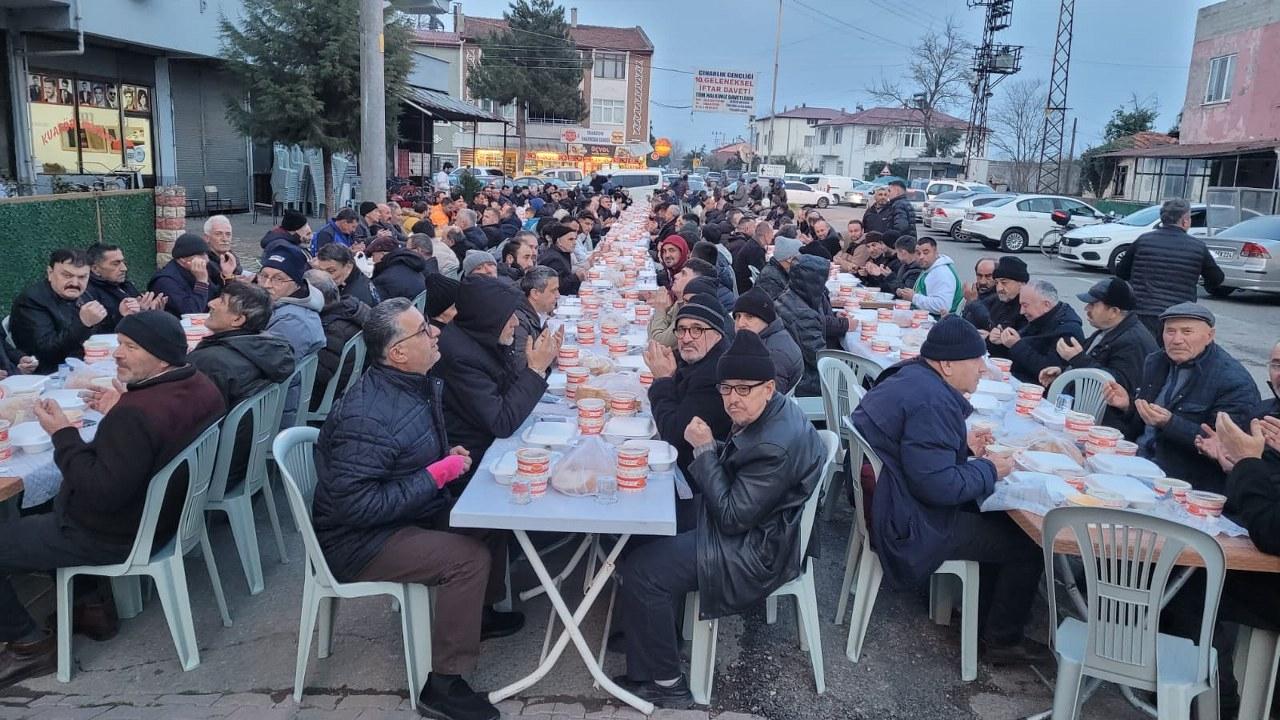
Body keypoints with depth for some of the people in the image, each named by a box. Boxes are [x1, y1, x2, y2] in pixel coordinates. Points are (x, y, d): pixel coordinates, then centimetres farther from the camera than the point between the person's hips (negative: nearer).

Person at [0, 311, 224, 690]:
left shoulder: (136, 415, -34)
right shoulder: (200, 386, -5)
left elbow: (103, 493, -32)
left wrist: (63, 434, -24)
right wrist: (120, 411, 1)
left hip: (116, 535, -10)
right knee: (47, 503, 33)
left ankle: (30, 644, 15)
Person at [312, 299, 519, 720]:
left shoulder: (417, 384, 0)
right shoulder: (369, 416, -29)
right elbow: (354, 505, -31)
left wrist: (450, 455, -2)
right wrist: (438, 475, -26)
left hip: (410, 512, 9)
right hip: (360, 538, -9)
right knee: (470, 557, -24)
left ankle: (480, 613, 28)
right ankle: (443, 685, -11)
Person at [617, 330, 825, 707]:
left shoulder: (777, 446, -31)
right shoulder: (767, 414, 0)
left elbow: (733, 516, -27)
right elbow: (732, 473, 11)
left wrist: (705, 449, -23)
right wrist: (706, 447, -8)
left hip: (758, 552, -10)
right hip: (748, 529, 10)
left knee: (640, 571, -11)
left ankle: (664, 682, 5)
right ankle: (652, 631, 30)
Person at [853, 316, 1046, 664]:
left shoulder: (908, 377, 5)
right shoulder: (932, 402, -27)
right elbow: (939, 485, -29)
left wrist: (962, 445, 8)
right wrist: (989, 469, -13)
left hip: (886, 503, 10)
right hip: (908, 526, -10)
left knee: (1000, 518, 21)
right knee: (1028, 543, 1)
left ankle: (989, 607, 32)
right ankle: (1002, 641, 17)